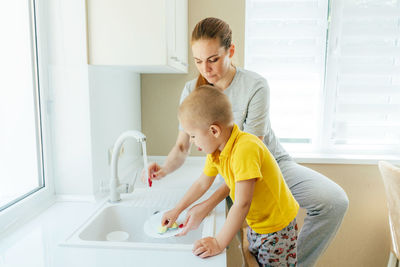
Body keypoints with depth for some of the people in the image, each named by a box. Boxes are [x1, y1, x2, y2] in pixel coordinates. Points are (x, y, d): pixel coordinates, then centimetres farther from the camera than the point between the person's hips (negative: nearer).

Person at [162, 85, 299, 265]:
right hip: (255, 224, 8)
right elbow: (202, 184, 9)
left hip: (277, 226, -7)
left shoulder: (245, 148, -34)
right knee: (255, 261, 21)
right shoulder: (215, 150, -7)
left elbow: (242, 204, -34)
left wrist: (219, 243, -28)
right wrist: (176, 211, 17)